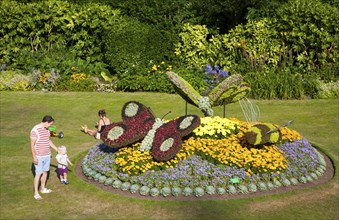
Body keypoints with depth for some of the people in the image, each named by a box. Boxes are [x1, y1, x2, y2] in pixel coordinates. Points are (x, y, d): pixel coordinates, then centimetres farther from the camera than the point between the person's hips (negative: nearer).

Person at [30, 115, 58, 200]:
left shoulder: (46, 129, 5)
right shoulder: (35, 130, -20)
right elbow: (32, 145, -18)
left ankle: (43, 188, 31)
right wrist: (34, 157, -19)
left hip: (47, 155, 8)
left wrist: (57, 149, 21)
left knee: (45, 172, 16)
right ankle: (36, 193, 6)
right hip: (39, 156, -8)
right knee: (38, 174, -3)